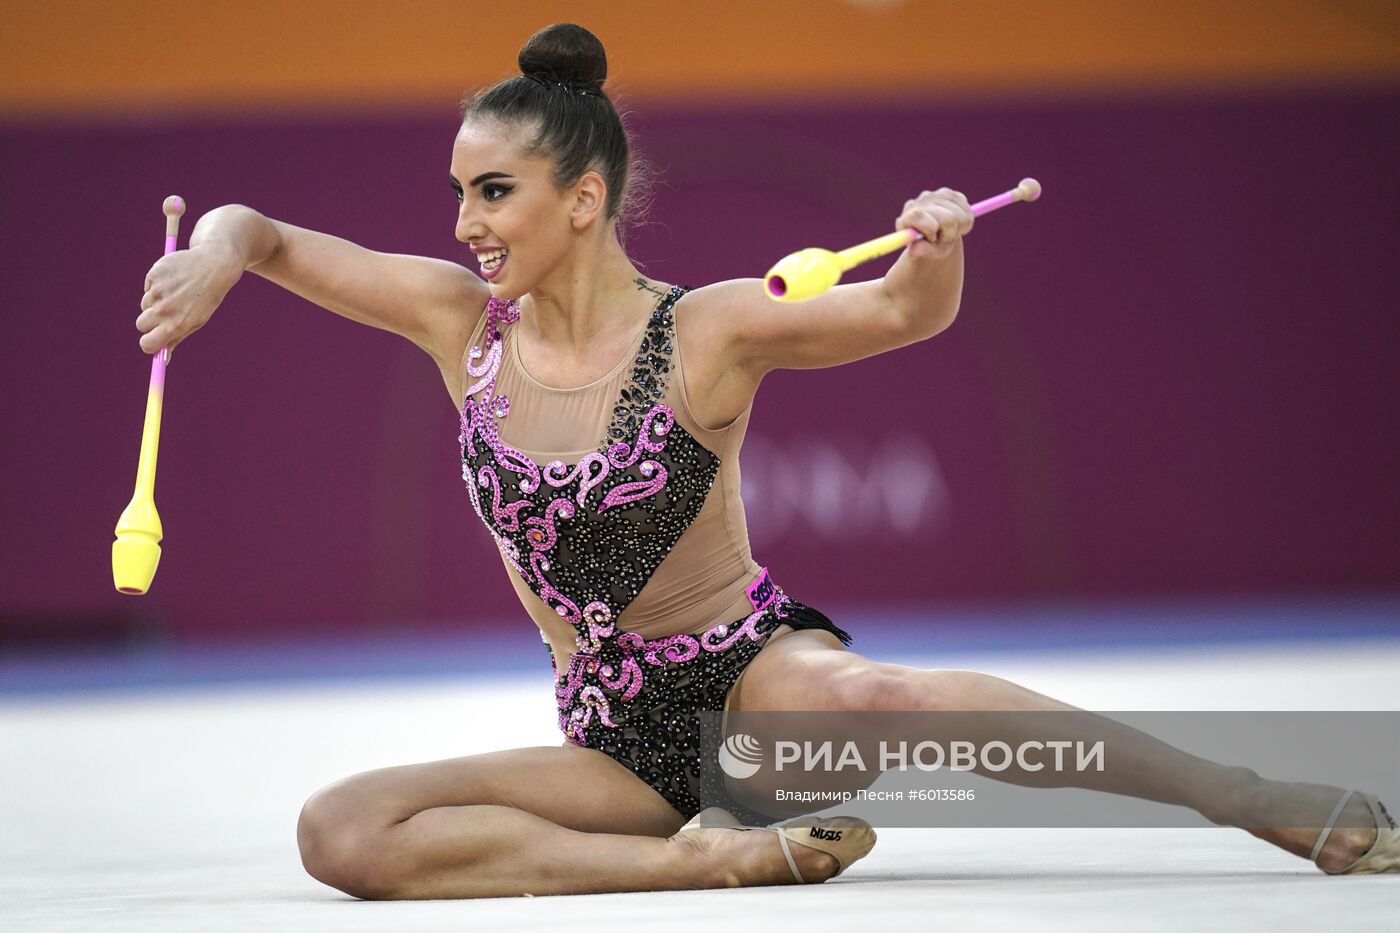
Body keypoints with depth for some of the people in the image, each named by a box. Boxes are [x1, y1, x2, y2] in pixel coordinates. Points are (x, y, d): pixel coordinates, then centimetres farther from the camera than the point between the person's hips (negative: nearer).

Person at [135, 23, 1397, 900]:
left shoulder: (707, 332, -8)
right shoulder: (460, 319, 2)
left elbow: (907, 311, -13)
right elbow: (256, 231, 7)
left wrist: (937, 247, -36)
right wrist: (215, 257, -17)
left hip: (752, 670, -4)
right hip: (616, 738, 4)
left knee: (866, 693, -42)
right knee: (340, 833, -20)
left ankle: (1277, 805, -36)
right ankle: (712, 857, -23)